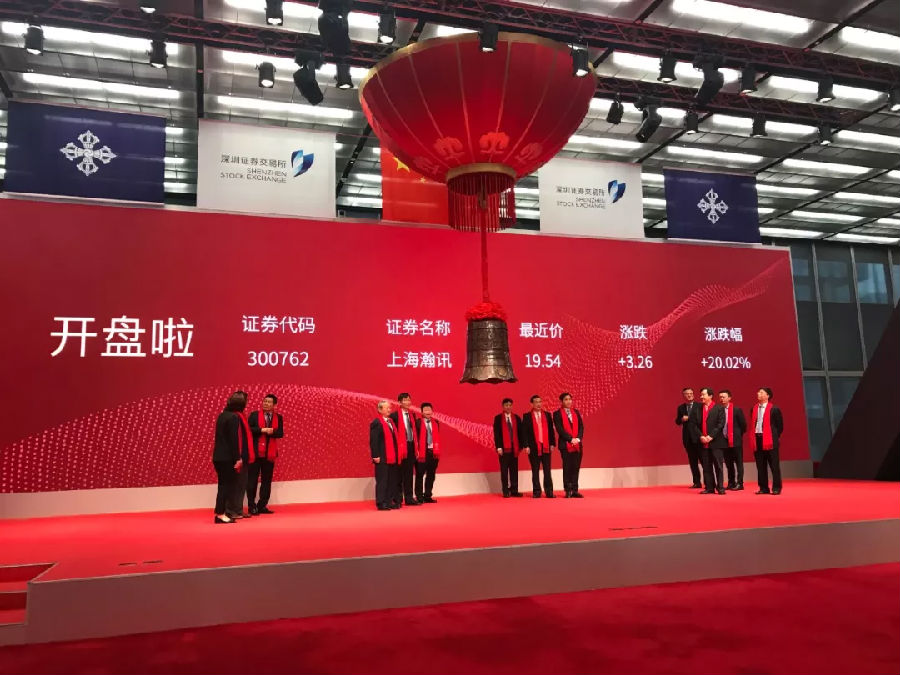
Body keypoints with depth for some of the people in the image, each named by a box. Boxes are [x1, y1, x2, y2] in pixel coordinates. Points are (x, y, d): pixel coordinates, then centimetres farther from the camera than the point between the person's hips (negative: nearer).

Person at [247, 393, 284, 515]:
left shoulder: (278, 418, 8)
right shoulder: (254, 415, 1)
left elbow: (280, 433, 1)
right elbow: (248, 429, -9)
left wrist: (272, 431, -18)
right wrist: (262, 430, -17)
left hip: (270, 453, 3)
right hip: (255, 452, -3)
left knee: (267, 480, 7)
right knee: (252, 479, -1)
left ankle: (262, 506, 16)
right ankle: (252, 506, 7)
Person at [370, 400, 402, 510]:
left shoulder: (391, 421, 16)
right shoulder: (376, 423, -9)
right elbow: (373, 441, -14)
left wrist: (398, 454, 12)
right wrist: (375, 456, -19)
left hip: (393, 458, 8)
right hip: (382, 458, -8)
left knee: (393, 481, 10)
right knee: (382, 481, -2)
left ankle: (390, 502, 18)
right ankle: (381, 504, 3)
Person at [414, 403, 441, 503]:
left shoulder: (436, 423, 11)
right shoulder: (418, 422, -6)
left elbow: (437, 438, 13)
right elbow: (415, 438, -8)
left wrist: (437, 451, 8)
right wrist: (416, 451, -13)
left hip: (433, 452, 5)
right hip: (422, 453, -5)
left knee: (431, 476, 11)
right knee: (420, 475, 1)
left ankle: (427, 496, 20)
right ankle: (419, 497, 9)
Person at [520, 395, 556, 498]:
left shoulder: (547, 415, 10)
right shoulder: (527, 416, 2)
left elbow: (551, 430, 9)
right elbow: (524, 432, -2)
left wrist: (552, 443, 2)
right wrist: (526, 446, -10)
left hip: (546, 447, 2)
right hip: (534, 447, -2)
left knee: (547, 470, 3)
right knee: (535, 471, 4)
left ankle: (549, 492, 6)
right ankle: (536, 492, 10)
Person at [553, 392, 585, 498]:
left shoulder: (576, 412, 14)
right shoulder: (557, 414, -1)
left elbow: (581, 426, 9)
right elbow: (560, 429, -9)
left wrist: (578, 438, -7)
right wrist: (570, 439, -14)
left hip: (577, 445, 4)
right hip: (565, 445, -4)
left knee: (576, 468, 4)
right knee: (567, 468, 0)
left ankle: (574, 490, 9)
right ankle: (568, 491, 6)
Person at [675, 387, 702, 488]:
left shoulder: (699, 406, -2)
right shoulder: (681, 408, 12)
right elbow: (677, 421, 12)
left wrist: (689, 419, -15)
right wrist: (682, 419, -8)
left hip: (698, 436, -4)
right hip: (687, 437, 4)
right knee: (692, 460, 8)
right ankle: (697, 482, 15)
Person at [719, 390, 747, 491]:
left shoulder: (736, 410, -5)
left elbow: (743, 424, -1)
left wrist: (738, 436, 3)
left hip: (735, 440, -4)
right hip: (724, 440, 4)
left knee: (738, 462, 0)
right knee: (728, 463, 11)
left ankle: (739, 483, 3)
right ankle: (731, 483, 19)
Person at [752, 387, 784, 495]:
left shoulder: (774, 409, -4)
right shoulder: (754, 408, 10)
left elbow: (780, 425, 0)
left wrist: (775, 437, 0)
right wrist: (753, 437, 8)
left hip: (770, 440, -5)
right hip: (757, 439, 5)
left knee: (774, 465, 0)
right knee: (760, 466, 8)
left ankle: (776, 488, 8)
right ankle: (763, 488, 15)